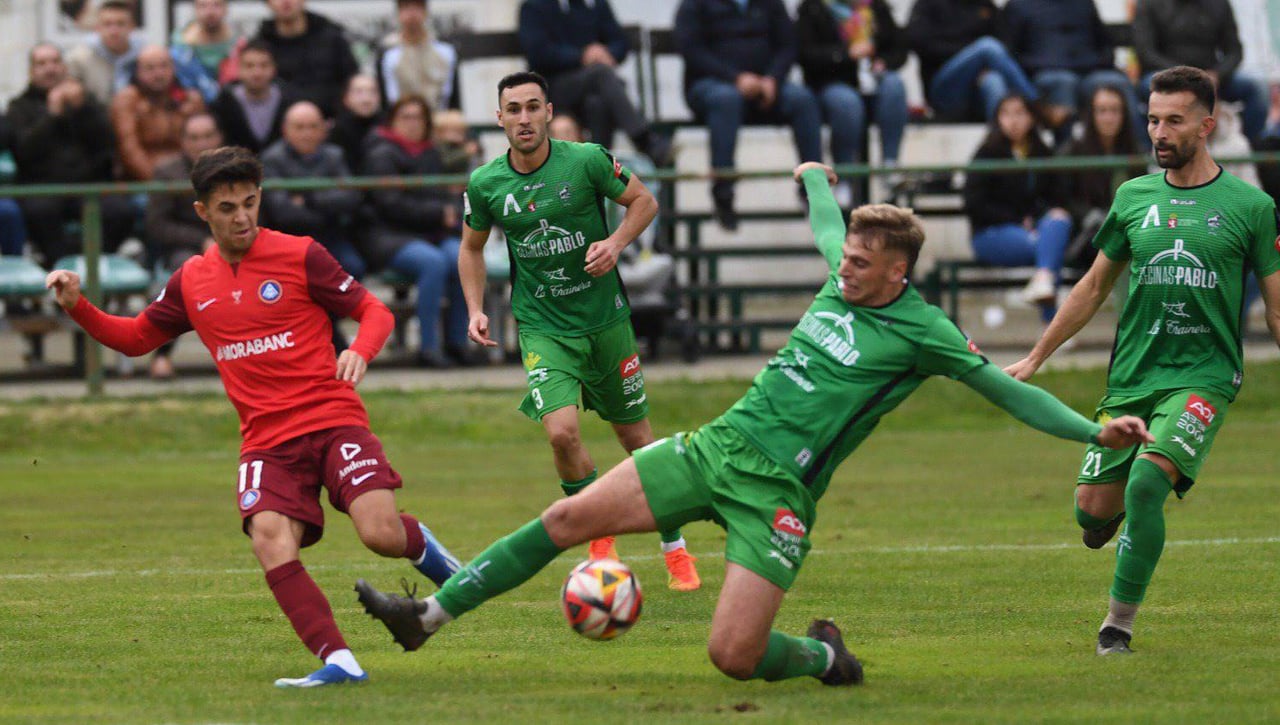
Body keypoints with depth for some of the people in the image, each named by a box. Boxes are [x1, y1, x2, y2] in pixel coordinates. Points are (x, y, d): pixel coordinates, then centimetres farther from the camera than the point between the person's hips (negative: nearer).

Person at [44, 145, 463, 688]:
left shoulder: (300, 256, 0)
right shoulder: (191, 282, 12)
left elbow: (374, 312, 2)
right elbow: (135, 337, 25)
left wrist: (360, 352, -19)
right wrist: (78, 307, 9)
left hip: (333, 419, -3)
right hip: (267, 439, 3)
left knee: (381, 535, -21)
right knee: (271, 544, -24)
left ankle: (419, 544, 16)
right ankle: (338, 662, -23)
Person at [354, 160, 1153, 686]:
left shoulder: (923, 332, -9)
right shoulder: (844, 279, 8)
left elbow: (1007, 390, -7)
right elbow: (826, 217, 30)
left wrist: (1094, 430, -16)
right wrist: (816, 175, 51)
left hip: (778, 490, -6)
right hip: (719, 446, 6)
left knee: (735, 655, -18)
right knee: (568, 519, -2)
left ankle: (824, 656, 15)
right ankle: (429, 615, 6)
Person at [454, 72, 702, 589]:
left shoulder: (586, 161, -10)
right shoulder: (485, 184, -5)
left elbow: (643, 201, 4)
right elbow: (472, 247, 13)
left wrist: (617, 242, -13)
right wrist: (476, 310, 1)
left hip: (606, 318, 0)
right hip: (542, 327, 0)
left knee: (635, 436, 9)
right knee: (561, 431, -20)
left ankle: (674, 547, 27)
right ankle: (599, 535, 5)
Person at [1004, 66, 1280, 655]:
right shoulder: (1134, 198, 10)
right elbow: (1094, 287, 21)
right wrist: (1035, 358, 21)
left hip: (1204, 375, -4)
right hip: (1130, 378, 4)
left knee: (1147, 480, -24)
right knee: (1093, 508, -2)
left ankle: (1119, 622, -9)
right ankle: (1115, 522, 36)